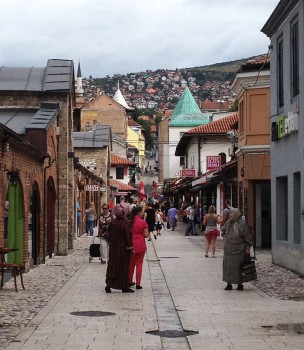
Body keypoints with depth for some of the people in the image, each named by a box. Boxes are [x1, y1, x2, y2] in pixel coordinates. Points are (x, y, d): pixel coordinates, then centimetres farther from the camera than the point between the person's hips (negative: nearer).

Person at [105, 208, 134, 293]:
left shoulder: (112, 222, -3)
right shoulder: (126, 223, -15)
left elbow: (109, 234, 5)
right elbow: (128, 236, -15)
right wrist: (130, 247, -9)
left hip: (113, 248, 4)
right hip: (124, 248, -4)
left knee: (112, 267, 11)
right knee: (124, 267, 5)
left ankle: (109, 285, 8)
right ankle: (124, 287, 8)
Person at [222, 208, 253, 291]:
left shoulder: (242, 224, -11)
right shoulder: (229, 223, 9)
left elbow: (248, 237, -9)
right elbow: (223, 229, 32)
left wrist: (248, 248, -9)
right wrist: (225, 237, 18)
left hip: (238, 250, -6)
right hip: (228, 249, 6)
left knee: (237, 267, -3)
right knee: (227, 266, 5)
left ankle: (240, 284, 8)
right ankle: (229, 284, 11)